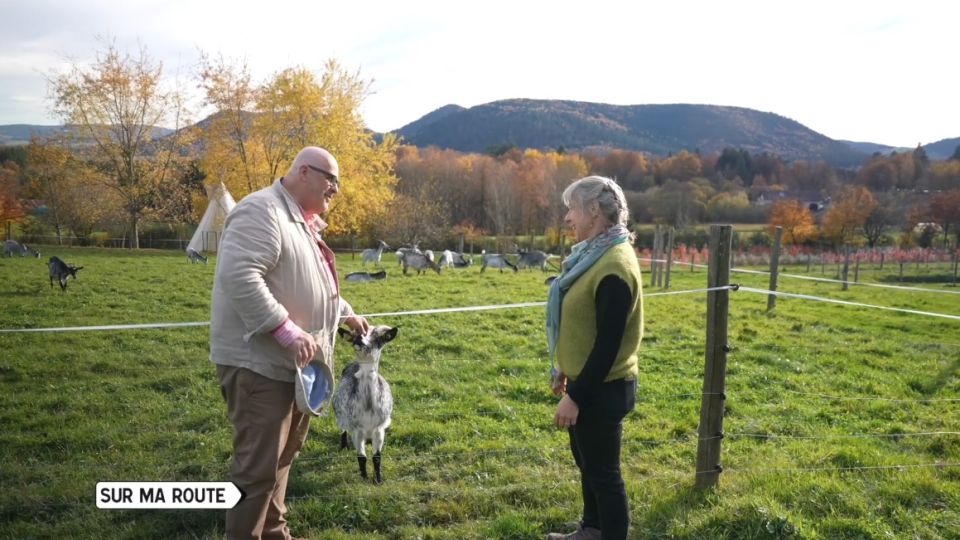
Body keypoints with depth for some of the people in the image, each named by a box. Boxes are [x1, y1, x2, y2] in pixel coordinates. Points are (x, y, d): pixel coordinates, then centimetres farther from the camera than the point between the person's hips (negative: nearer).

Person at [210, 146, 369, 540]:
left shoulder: (304, 223, 17)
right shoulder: (262, 211, -16)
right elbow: (239, 277, -28)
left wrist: (345, 314, 25)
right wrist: (288, 332, -30)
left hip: (291, 363, 11)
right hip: (258, 363, -10)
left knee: (281, 457, 20)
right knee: (259, 466, -6)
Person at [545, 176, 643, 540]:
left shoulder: (614, 266, -24)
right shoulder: (595, 253, 7)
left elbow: (608, 344, -25)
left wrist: (576, 397, -21)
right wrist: (565, 370, 21)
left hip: (602, 390, -10)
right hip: (585, 381, 10)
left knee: (603, 471, 4)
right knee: (587, 462, 23)